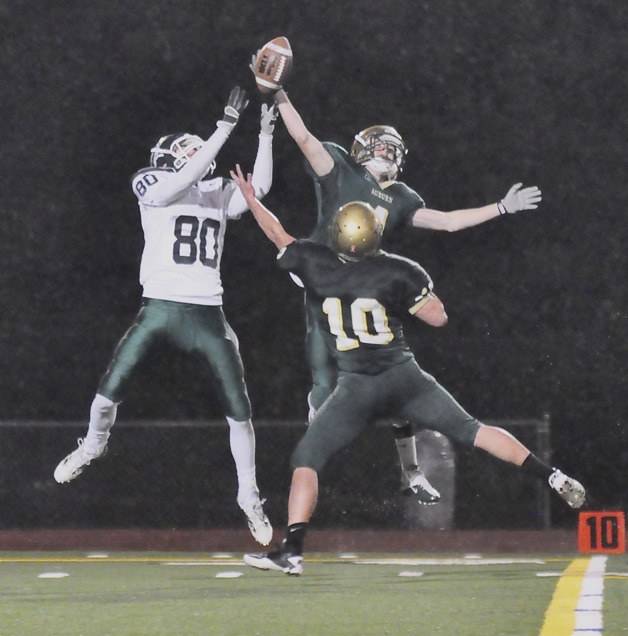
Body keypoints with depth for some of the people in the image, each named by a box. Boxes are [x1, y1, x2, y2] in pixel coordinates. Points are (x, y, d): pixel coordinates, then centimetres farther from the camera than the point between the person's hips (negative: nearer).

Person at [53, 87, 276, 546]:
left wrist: (266, 134, -7)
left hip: (207, 314, 3)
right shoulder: (152, 185, 0)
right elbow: (188, 179, -17)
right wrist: (227, 125, -18)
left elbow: (259, 186, -1)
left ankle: (249, 495, 15)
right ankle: (93, 446, 25)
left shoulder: (218, 194, 14)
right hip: (161, 307, -3)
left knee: (239, 408, 0)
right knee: (112, 387, -8)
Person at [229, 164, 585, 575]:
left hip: (357, 387, -1)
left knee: (307, 459, 5)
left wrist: (251, 198, 31)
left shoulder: (316, 266, -3)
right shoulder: (396, 272, -4)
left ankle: (292, 551, -8)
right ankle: (555, 479, 5)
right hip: (405, 378, 2)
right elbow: (438, 317, 4)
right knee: (469, 430, 10)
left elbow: (280, 237, 15)